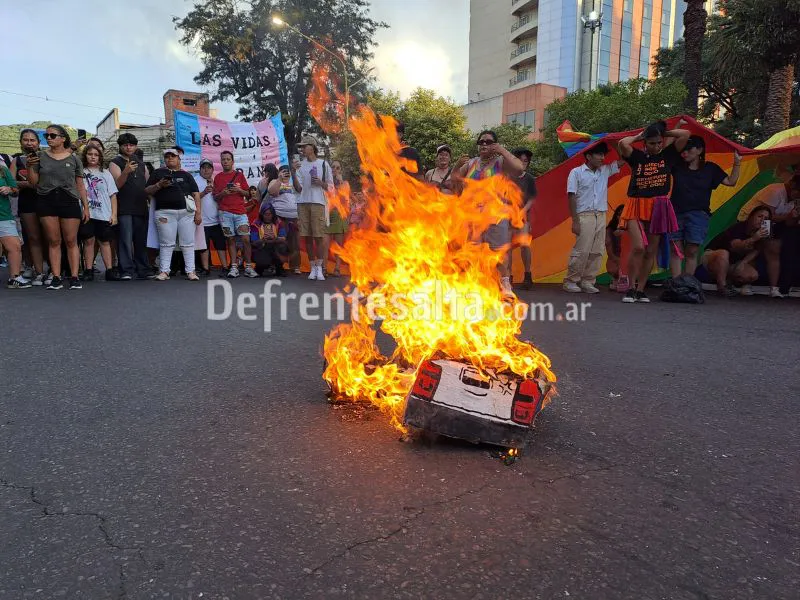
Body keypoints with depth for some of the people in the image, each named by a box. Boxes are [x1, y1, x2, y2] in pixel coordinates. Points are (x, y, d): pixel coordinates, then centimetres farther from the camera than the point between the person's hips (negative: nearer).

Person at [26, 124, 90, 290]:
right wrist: (30, 166, -6)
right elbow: (33, 182, 10)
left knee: (71, 241, -3)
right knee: (54, 241, 1)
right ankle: (56, 278, 3)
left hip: (69, 200, -1)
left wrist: (86, 206, 4)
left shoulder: (74, 158, 9)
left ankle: (74, 277, 0)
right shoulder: (40, 156, 11)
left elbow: (80, 185, 9)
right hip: (46, 201, 1)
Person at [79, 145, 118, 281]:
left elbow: (113, 195, 10)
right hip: (86, 213, -1)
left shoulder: (105, 173, 14)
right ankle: (88, 270, 3)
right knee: (88, 240, -1)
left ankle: (109, 269, 4)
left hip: (104, 214, 1)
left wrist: (114, 214, 2)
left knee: (105, 241, 3)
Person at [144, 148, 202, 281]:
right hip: (165, 213, -1)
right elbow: (147, 191, 10)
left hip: (186, 212, 1)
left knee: (188, 243, -1)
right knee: (166, 243, -2)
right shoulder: (157, 173, 13)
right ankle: (164, 271, 1)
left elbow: (196, 194, 11)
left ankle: (190, 271, 1)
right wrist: (159, 185, -9)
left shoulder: (186, 175, 16)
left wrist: (198, 212, 0)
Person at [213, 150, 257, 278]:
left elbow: (248, 194, 9)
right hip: (225, 213, 1)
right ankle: (234, 267, 3)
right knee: (230, 240, 0)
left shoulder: (239, 175, 10)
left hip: (241, 212, 0)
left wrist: (239, 190, -9)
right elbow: (215, 197, 11)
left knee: (245, 239, -8)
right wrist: (223, 193, -8)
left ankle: (248, 267, -1)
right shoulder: (218, 177, 11)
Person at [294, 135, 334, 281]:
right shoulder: (300, 165, 12)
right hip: (303, 203, 3)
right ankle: (313, 267, 11)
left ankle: (319, 268, 1)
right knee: (307, 237, 3)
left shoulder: (323, 164, 6)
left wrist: (320, 183, -10)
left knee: (319, 236, -6)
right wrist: (294, 173, -8)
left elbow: (331, 187, 7)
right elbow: (298, 188, 4)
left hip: (318, 203, -3)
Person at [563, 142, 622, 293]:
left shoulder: (606, 171, 14)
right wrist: (575, 221, -12)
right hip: (585, 216, -5)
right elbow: (571, 197, -6)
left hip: (601, 216, 6)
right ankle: (570, 281, 1)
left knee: (597, 252, 3)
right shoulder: (576, 172, -1)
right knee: (581, 250, -9)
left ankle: (587, 281, 10)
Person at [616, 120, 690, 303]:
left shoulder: (668, 154, 8)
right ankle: (631, 288, -7)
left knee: (650, 252, 4)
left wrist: (665, 133, 9)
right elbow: (622, 143, -15)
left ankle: (640, 290, 11)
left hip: (658, 208, 3)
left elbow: (685, 134, 1)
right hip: (637, 207, -3)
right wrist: (639, 136, 1)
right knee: (638, 247, -18)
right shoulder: (637, 156, 3)